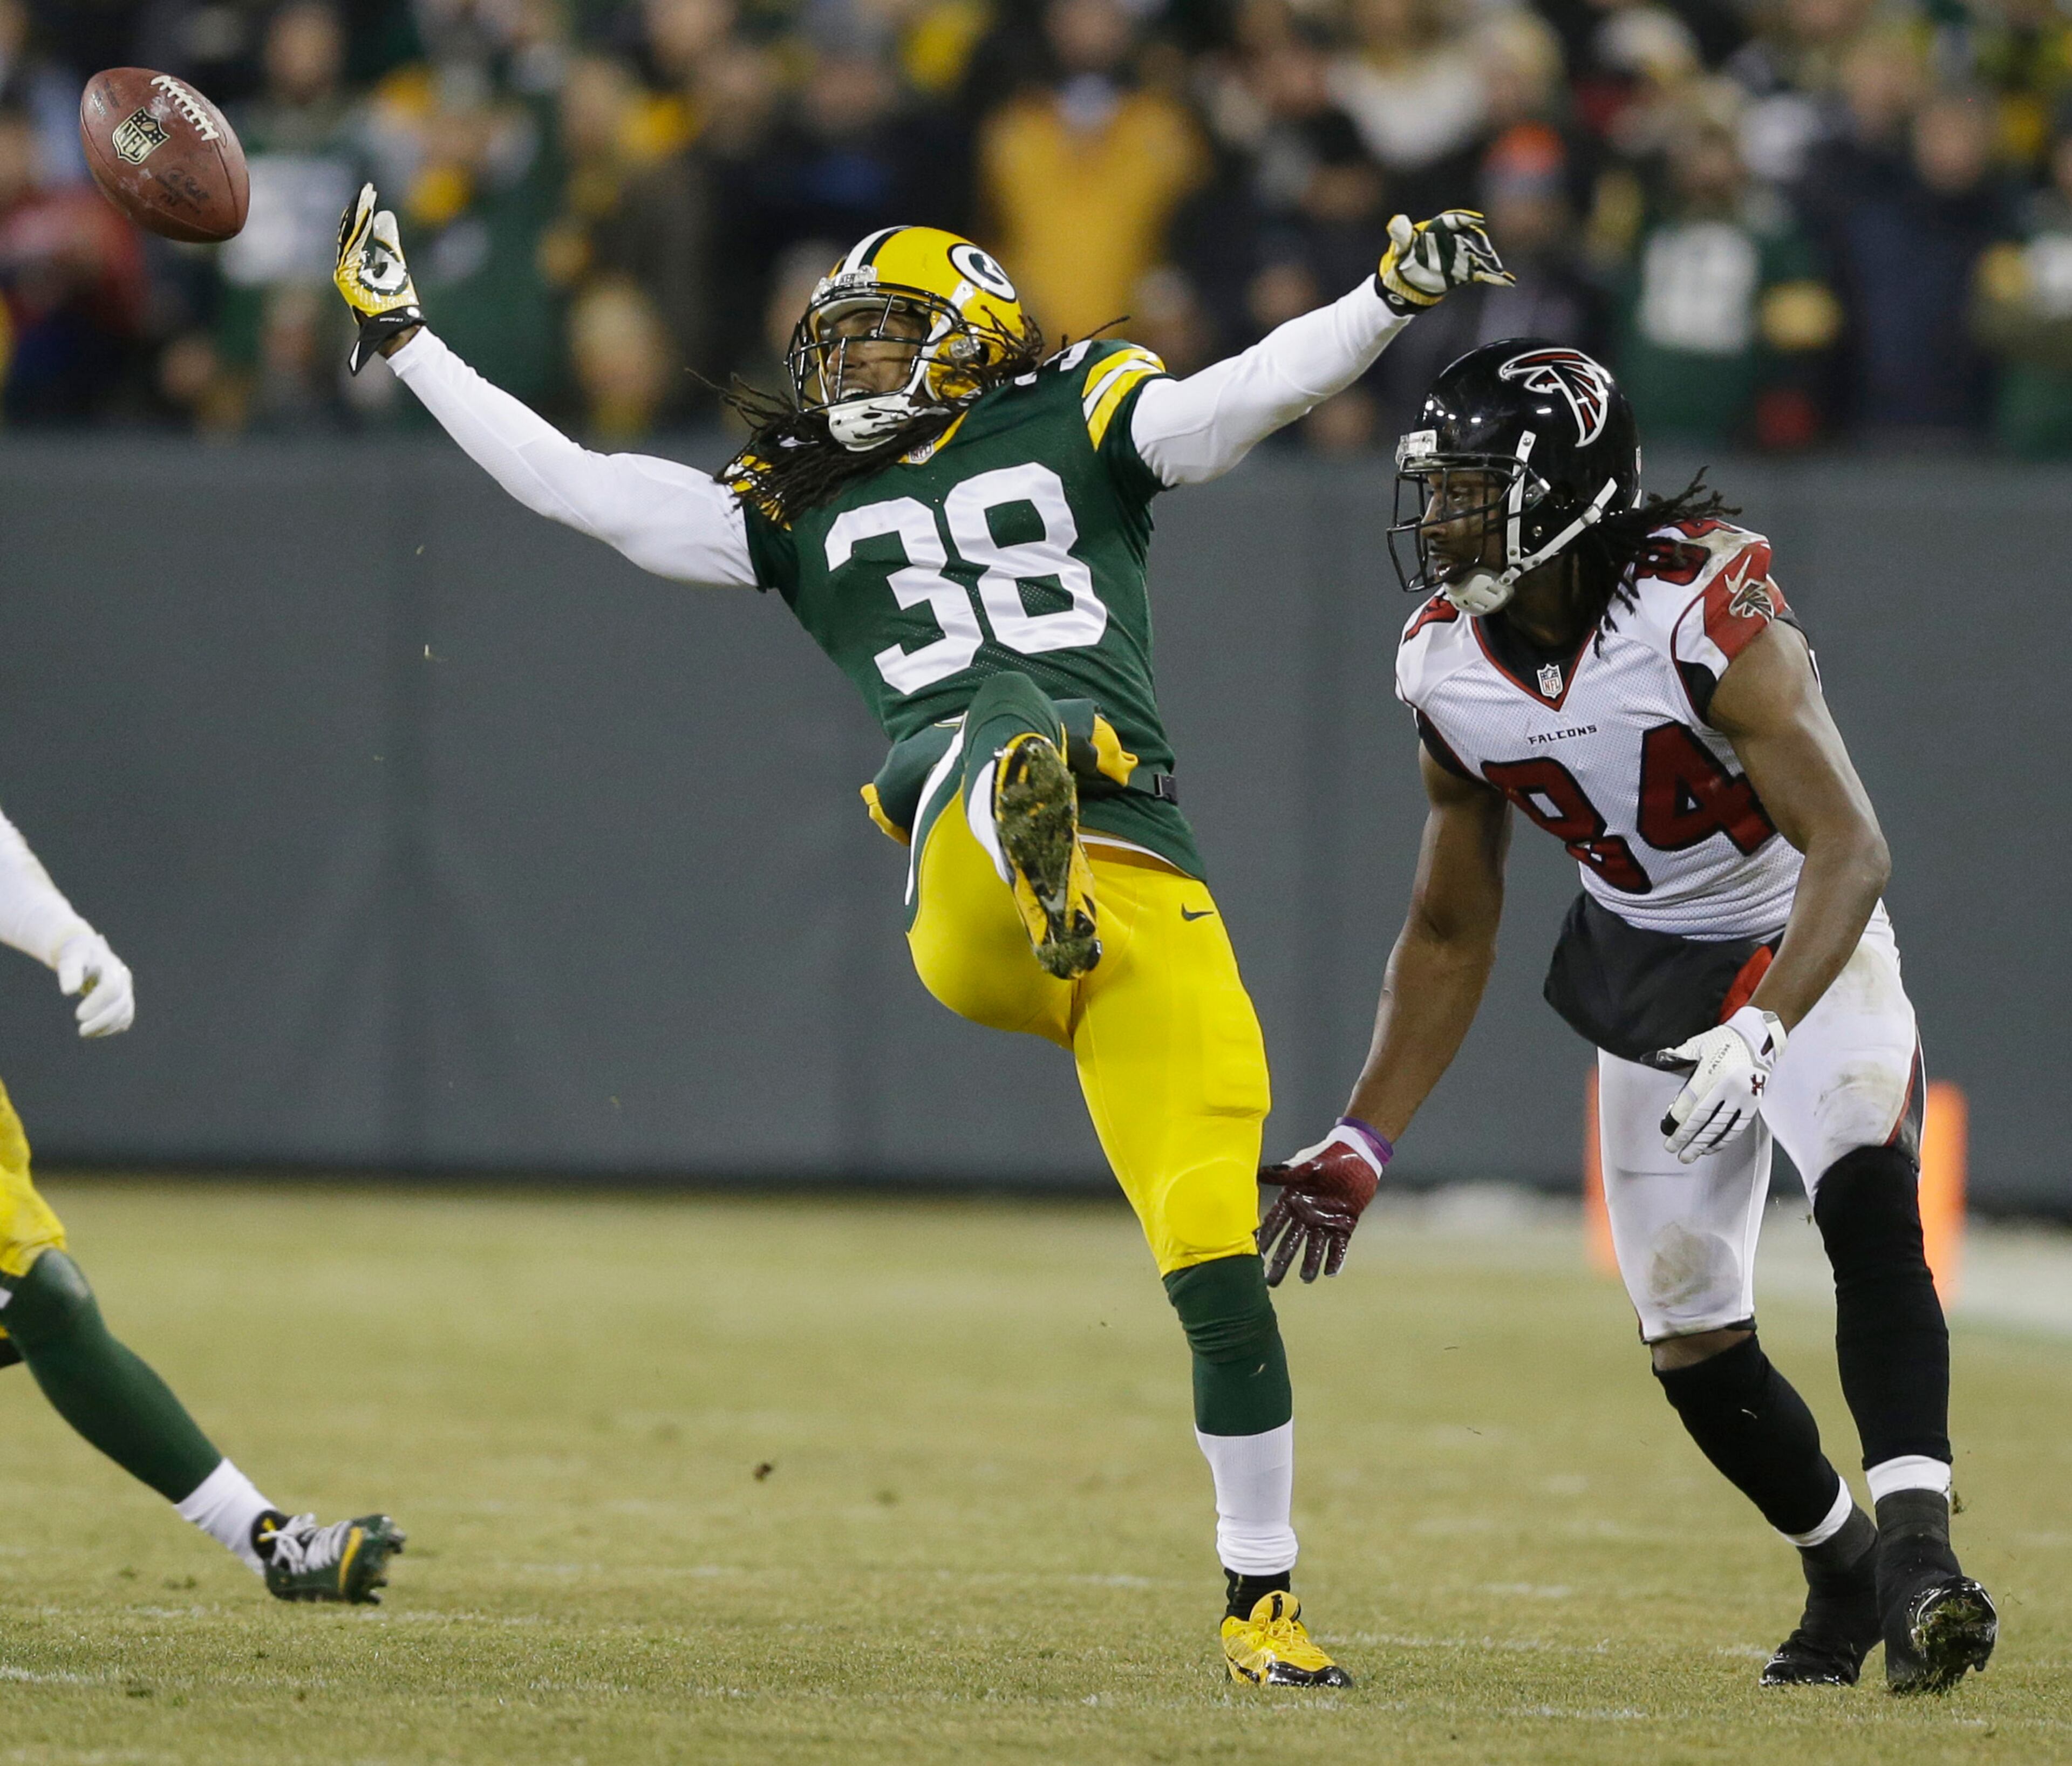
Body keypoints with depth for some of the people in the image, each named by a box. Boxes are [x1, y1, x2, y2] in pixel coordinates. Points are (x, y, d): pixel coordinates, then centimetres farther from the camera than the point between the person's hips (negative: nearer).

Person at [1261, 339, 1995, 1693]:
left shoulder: (1700, 615, -28)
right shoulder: (1450, 668, -10)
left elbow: (1850, 846, -35)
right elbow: (1451, 933, 4)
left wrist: (1760, 1033, -49)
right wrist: (1363, 1145, 0)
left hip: (1805, 944, -6)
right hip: (1650, 976, 6)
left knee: (1869, 1206, -32)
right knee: (1693, 1346, 4)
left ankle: (1915, 1550, -39)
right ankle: (1843, 1572, 28)